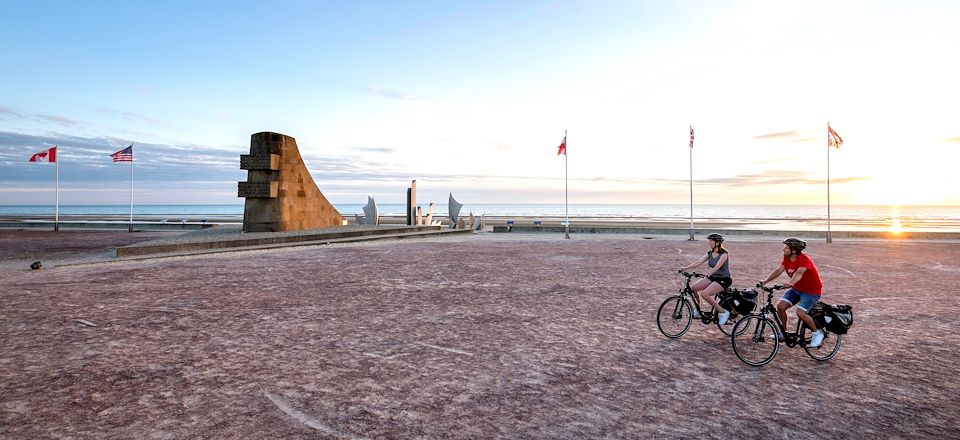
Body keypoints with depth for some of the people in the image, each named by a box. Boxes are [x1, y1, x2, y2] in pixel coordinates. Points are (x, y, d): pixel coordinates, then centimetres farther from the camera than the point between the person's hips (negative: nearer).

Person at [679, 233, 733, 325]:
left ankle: (723, 312, -10)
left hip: (723, 279, -8)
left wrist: (707, 273, -47)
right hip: (713, 277, 8)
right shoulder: (710, 253, 5)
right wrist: (685, 268, -17)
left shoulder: (724, 253, -16)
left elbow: (717, 267, -30)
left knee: (704, 294, -26)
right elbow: (698, 262, -4)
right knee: (693, 288, -9)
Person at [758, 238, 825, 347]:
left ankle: (817, 333, 3)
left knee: (800, 313, -22)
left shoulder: (804, 259, -25)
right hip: (796, 289, 7)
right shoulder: (787, 258, -3)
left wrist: (790, 283, -60)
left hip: (811, 290, -7)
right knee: (780, 306, -7)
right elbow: (778, 270, -11)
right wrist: (765, 281, -23)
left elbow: (799, 273, -42)